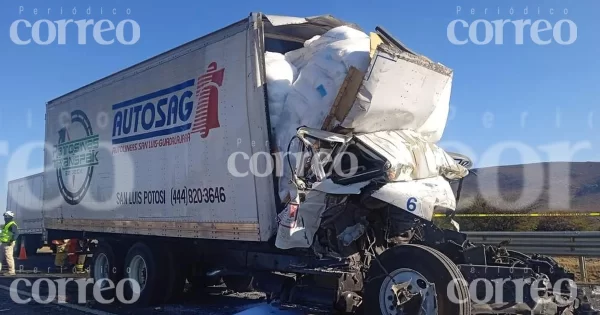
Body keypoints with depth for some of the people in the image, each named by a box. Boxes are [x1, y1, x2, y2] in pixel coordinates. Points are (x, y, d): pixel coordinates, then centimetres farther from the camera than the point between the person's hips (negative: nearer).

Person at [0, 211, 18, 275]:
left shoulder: (12, 225, -14)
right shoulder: (6, 224, 20)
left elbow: (16, 233, -24)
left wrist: (12, 240, -26)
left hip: (8, 244, -11)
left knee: (9, 257, -8)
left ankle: (11, 271, -4)